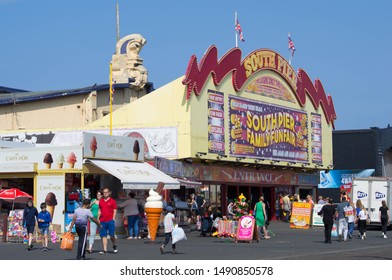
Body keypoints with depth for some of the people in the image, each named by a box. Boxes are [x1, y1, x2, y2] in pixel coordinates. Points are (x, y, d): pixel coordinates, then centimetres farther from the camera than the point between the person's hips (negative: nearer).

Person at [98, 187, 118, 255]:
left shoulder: (112, 201, 1)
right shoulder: (101, 201, 12)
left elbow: (115, 211, -1)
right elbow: (100, 211, 18)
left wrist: (113, 220, -9)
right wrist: (98, 219, 11)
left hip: (110, 221, -4)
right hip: (103, 221, 4)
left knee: (111, 235, -5)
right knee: (103, 236, 1)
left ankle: (114, 246, 22)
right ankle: (105, 250, 2)